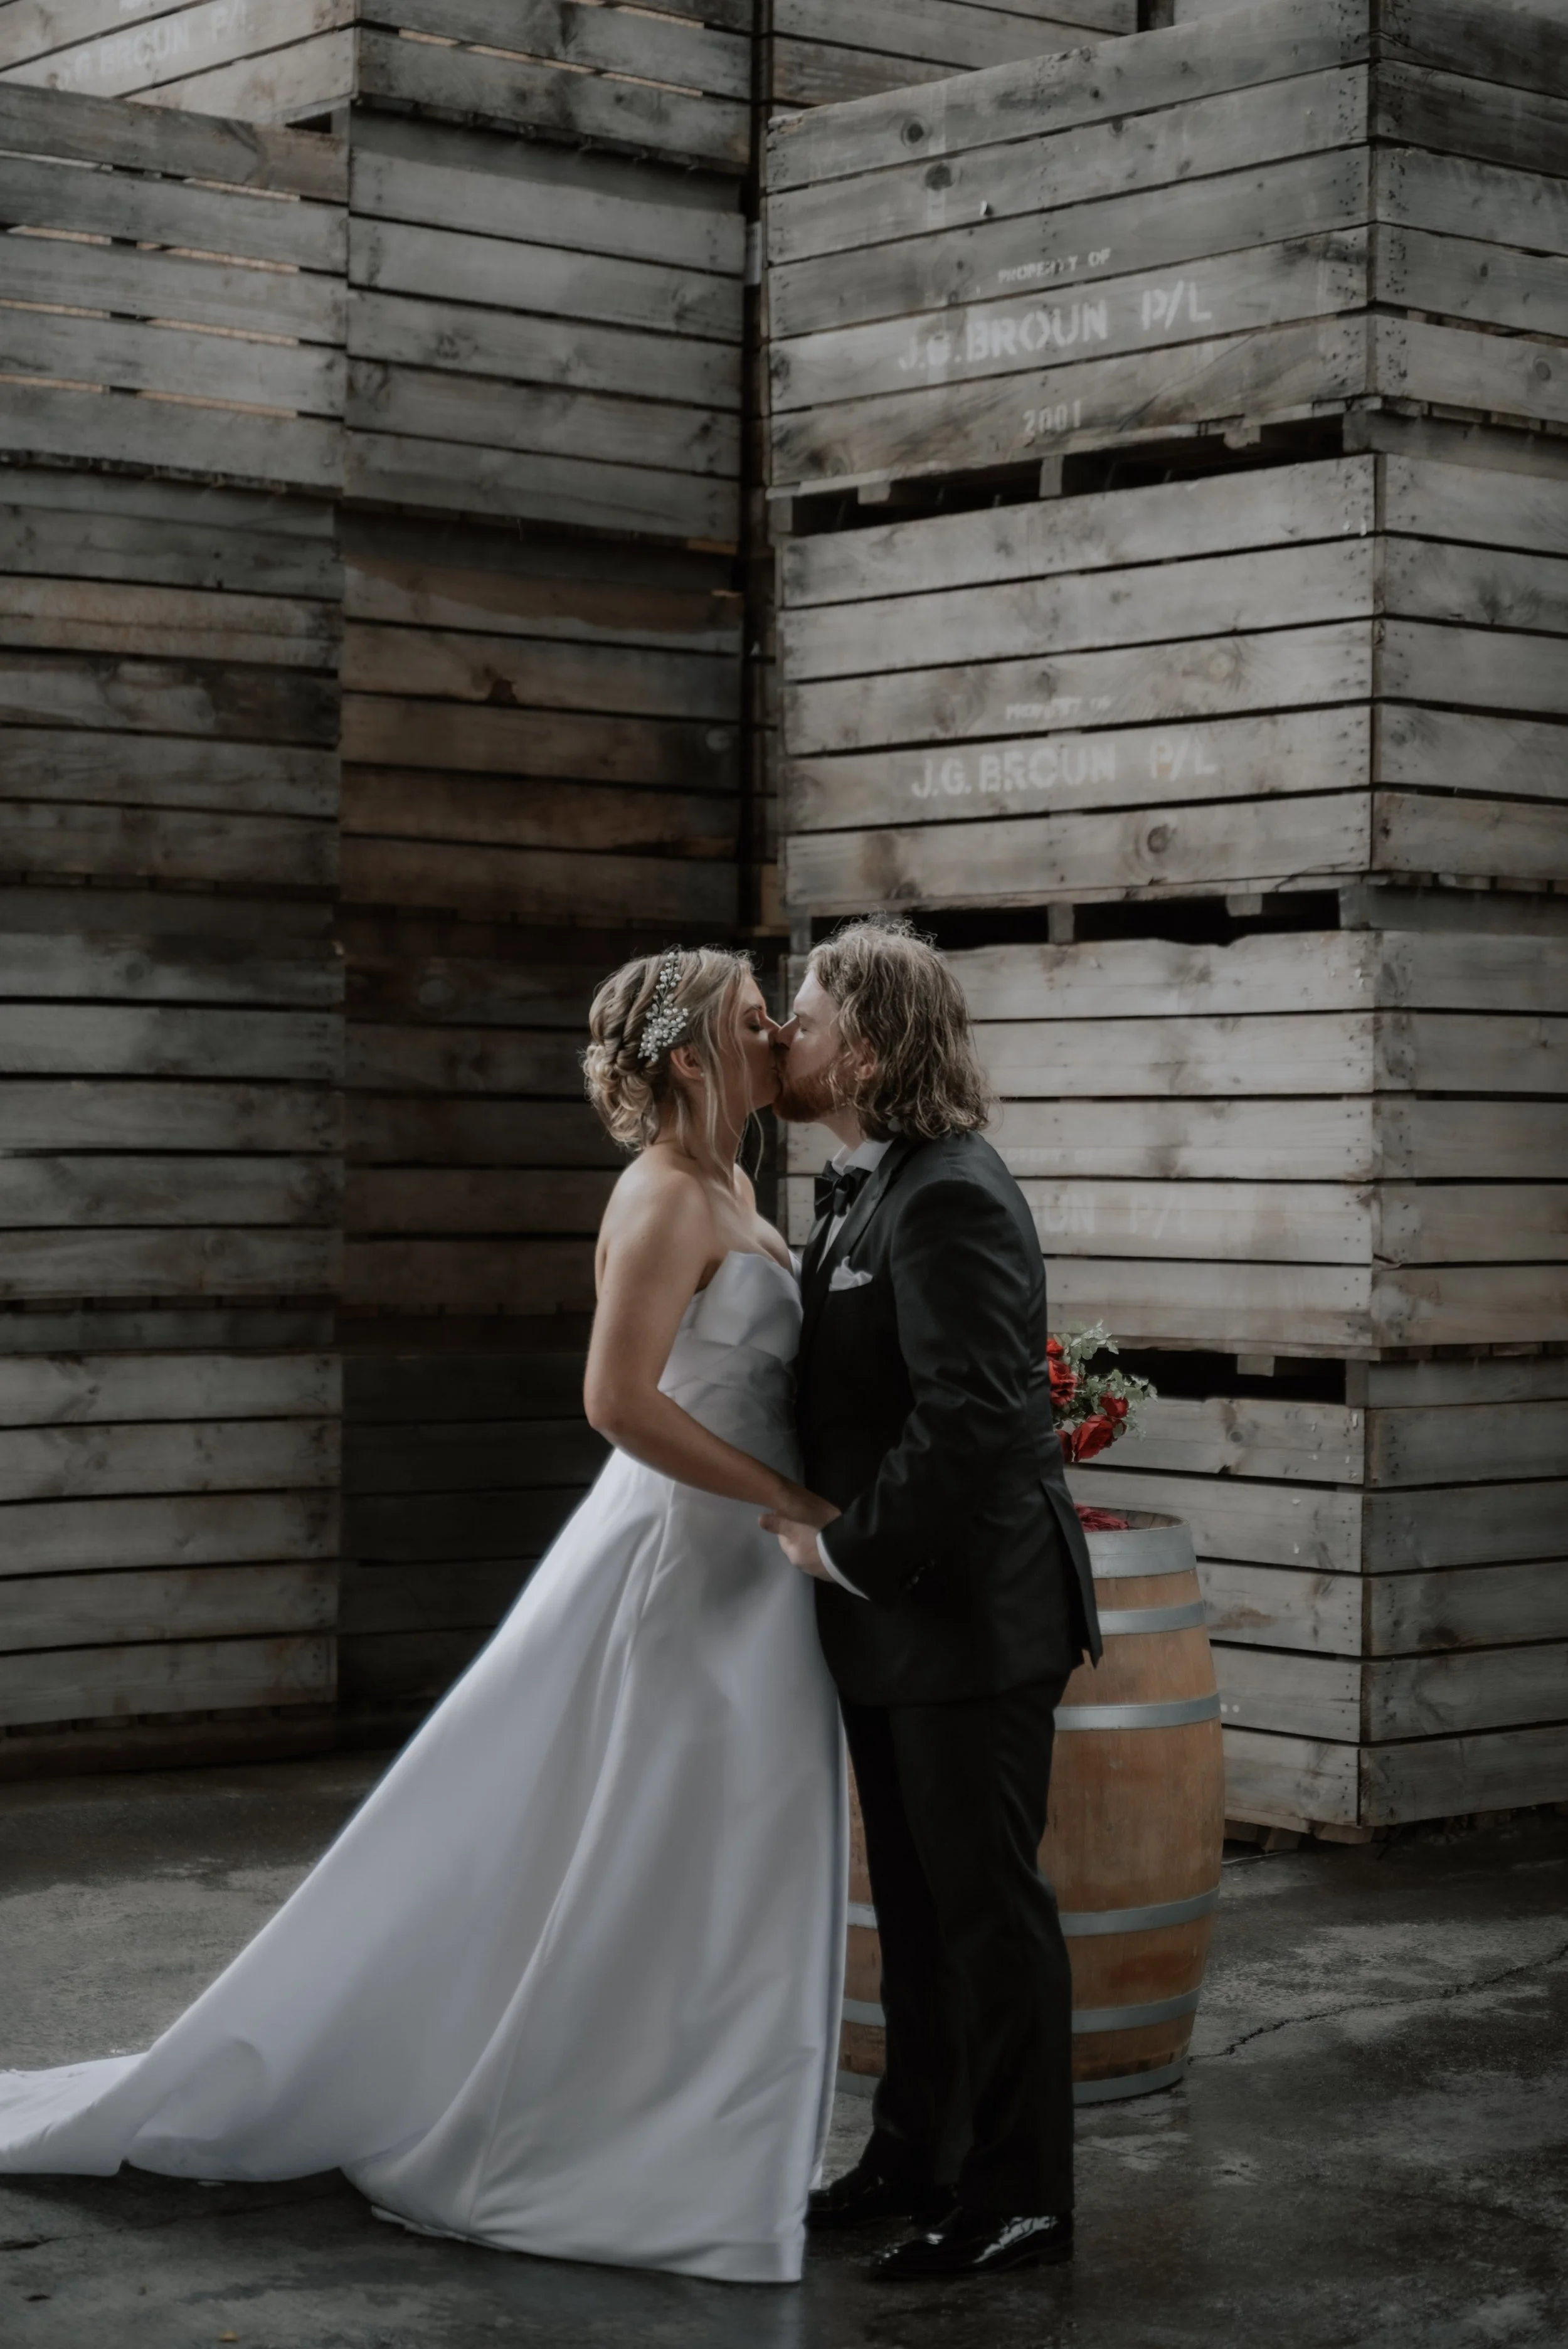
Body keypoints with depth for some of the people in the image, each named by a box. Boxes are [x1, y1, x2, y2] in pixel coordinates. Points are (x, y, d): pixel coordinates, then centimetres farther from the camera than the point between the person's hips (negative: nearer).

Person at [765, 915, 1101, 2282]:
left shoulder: (950, 1199, -21)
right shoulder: (863, 1190, 11)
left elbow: (972, 1417, -28)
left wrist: (852, 1552, -18)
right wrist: (839, 1546, 5)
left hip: (968, 1615, -10)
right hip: (892, 1617, 10)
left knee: (988, 1904, 1)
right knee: (916, 1905, 18)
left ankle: (1019, 2199, 12)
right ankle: (917, 2161, 31)